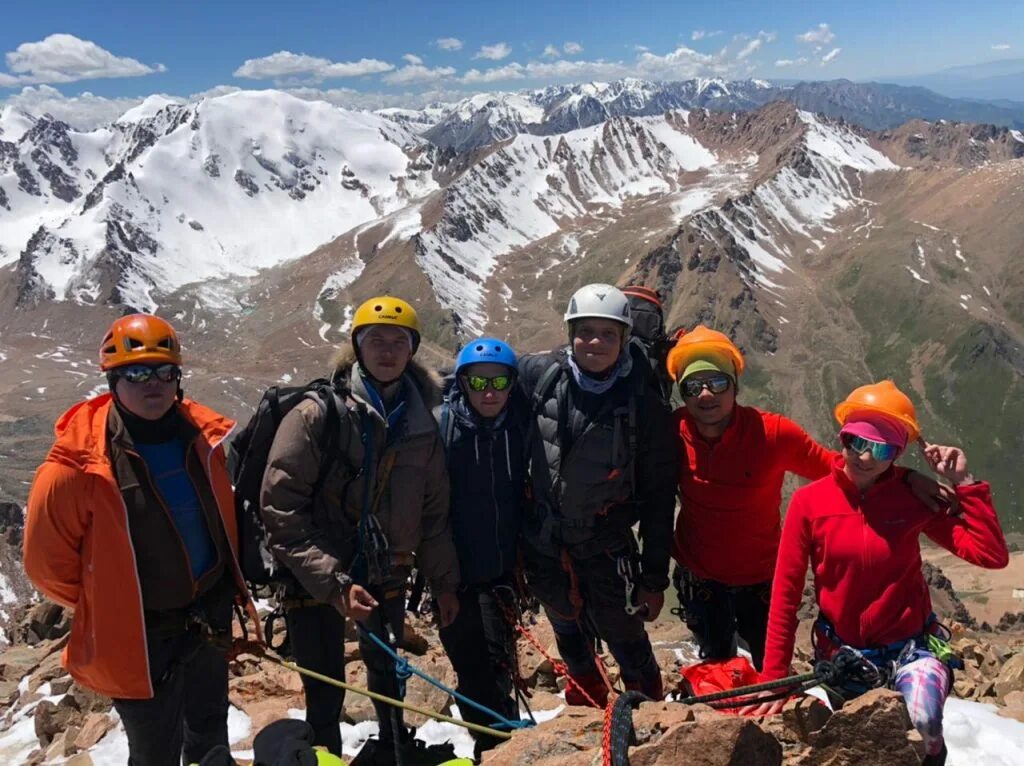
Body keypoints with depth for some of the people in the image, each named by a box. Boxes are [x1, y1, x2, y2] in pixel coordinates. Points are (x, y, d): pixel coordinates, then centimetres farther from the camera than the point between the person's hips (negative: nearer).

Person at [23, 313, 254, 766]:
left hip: (211, 615, 5)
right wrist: (104, 609, 0)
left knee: (210, 728, 26)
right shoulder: (78, 466, -22)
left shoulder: (204, 437, -6)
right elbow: (47, 560, -12)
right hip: (139, 636, -5)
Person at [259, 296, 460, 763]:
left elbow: (433, 511, 8)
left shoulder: (421, 424, 0)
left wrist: (444, 582, 10)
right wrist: (334, 582, -22)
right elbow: (280, 510, -18)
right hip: (316, 578, -4)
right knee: (326, 694, 1)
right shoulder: (316, 414, -15)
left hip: (385, 572, 4)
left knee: (387, 672, 22)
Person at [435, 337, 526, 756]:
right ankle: (493, 744, 27)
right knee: (471, 664, 10)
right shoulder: (441, 424, -12)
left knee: (499, 662, 15)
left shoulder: (521, 425, -4)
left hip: (502, 566, 2)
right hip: (453, 568, -2)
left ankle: (504, 742, 33)